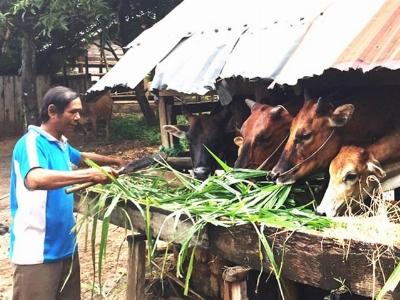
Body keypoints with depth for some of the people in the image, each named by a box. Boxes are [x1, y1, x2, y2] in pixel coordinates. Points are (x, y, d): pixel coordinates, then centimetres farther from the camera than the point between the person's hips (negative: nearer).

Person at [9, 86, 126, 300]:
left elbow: (81, 157, 34)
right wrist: (90, 174, -38)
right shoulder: (31, 143, -17)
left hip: (65, 245, 9)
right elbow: (35, 179, -38)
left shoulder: (60, 143, 10)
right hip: (38, 252, -9)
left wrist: (113, 161, 27)